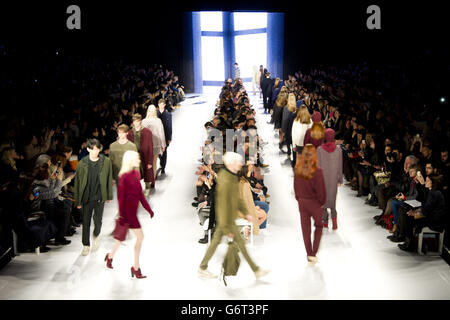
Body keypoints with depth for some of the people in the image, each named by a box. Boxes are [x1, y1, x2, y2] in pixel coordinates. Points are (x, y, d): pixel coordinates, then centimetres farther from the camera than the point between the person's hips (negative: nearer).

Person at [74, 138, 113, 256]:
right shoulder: (82, 164, -7)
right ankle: (86, 245, 27)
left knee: (98, 220, 3)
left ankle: (96, 235, 36)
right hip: (86, 197, 0)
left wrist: (109, 196, 8)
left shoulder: (106, 162, -5)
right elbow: (77, 182, -2)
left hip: (99, 197, 0)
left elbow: (109, 179, 4)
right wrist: (77, 201, -1)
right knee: (86, 223, 9)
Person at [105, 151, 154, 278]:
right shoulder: (124, 176, -15)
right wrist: (122, 214, -16)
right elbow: (120, 195, -15)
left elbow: (140, 193, 14)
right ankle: (136, 267, 4)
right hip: (128, 210, -8)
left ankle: (110, 256, 38)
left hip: (133, 209, 8)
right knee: (140, 236, -5)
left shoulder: (136, 173, 8)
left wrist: (148, 209, 14)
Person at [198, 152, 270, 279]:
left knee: (216, 240, 17)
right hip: (227, 219, -9)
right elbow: (224, 206, -26)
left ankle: (202, 268, 28)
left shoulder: (232, 176, 3)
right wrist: (227, 228, -21)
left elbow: (237, 197, 15)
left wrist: (246, 212, 16)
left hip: (222, 219, 10)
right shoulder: (225, 182, -29)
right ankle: (256, 270, 16)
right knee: (240, 243, 3)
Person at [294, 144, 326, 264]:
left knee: (305, 229, 13)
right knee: (319, 226, 17)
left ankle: (309, 254, 22)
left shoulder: (298, 170, -8)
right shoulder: (317, 172, -21)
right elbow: (321, 190, -15)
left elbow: (295, 187, 2)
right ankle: (313, 254, 11)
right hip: (314, 203, -3)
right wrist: (322, 202, 2)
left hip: (302, 203, 3)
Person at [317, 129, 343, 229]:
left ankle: (325, 221, 16)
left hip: (323, 177, -1)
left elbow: (318, 165, -9)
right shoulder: (338, 149, -7)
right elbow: (340, 166, -1)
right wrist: (340, 179, 9)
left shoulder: (320, 149, -12)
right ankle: (334, 217, -5)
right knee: (332, 197, 16)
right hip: (333, 178, 2)